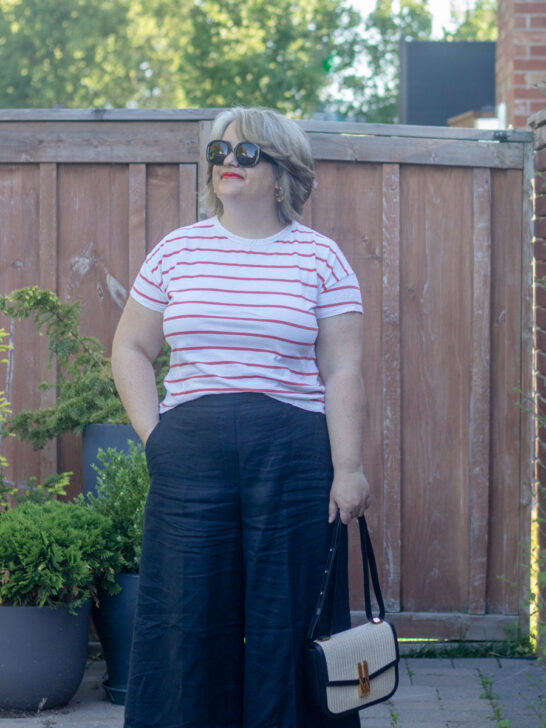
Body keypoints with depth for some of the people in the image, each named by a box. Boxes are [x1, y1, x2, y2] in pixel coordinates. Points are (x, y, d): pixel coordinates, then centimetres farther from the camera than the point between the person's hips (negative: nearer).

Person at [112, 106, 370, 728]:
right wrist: (152, 433, 2)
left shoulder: (319, 257, 5)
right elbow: (129, 349, 14)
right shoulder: (177, 250, 10)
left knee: (287, 618, 1)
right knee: (188, 614, 3)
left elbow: (342, 371, 1)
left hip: (295, 457, -2)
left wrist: (348, 467, -6)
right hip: (189, 458, 2)